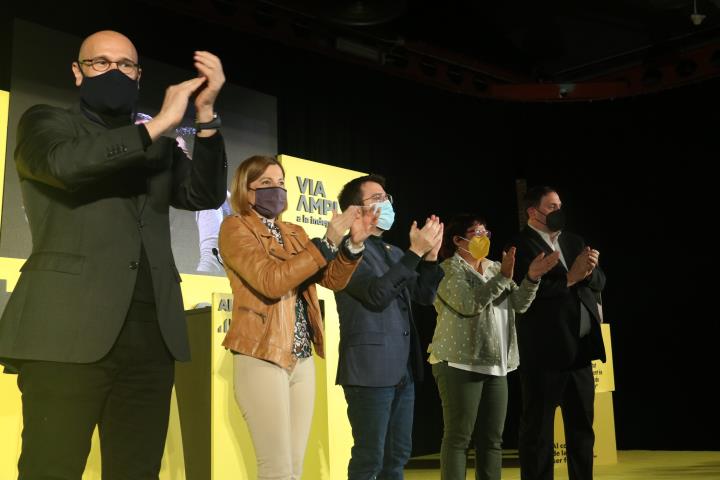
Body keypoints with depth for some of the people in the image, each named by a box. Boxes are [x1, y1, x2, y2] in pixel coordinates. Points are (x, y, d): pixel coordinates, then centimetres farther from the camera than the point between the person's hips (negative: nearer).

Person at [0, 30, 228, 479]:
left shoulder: (159, 145, 22)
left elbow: (206, 195, 6)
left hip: (151, 334, 4)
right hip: (71, 329, -4)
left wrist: (206, 113, -4)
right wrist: (158, 124, -9)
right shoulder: (45, 122, 11)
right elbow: (66, 163, -12)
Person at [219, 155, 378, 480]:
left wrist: (354, 243, -6)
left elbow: (333, 280, 10)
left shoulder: (294, 233, 17)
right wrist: (328, 242, -19)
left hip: (302, 360, 7)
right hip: (262, 359, -6)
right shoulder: (235, 227, -4)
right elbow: (270, 281, -19)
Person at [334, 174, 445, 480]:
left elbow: (424, 296, 14)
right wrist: (415, 251, -19)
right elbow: (377, 294, -20)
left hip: (402, 369, 8)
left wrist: (430, 255, 0)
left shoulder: (394, 253, 17)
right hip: (370, 369, -8)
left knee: (397, 455, 13)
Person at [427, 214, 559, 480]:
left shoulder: (495, 268, 17)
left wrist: (531, 278, -10)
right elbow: (469, 304, -18)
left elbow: (519, 304, 7)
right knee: (458, 437, -7)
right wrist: (502, 277, -21)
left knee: (492, 439, 8)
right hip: (460, 363, -7)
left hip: (495, 365, 7)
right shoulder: (449, 269, -3)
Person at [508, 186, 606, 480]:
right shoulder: (521, 246, -8)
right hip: (545, 351, -7)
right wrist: (569, 278, -17)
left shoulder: (574, 241, 15)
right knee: (538, 427, 4)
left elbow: (599, 282, 12)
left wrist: (589, 270, -10)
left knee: (582, 425, 14)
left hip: (580, 349, 7)